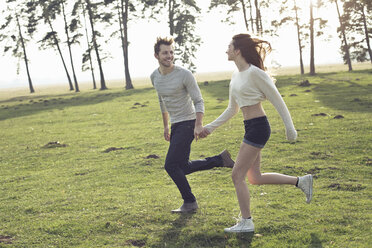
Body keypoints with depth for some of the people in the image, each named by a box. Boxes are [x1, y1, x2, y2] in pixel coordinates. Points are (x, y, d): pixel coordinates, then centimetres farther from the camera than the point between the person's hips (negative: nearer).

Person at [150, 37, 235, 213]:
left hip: (188, 123, -8)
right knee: (183, 168, 7)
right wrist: (166, 126, 24)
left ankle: (189, 202, 2)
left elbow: (199, 101, -12)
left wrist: (198, 125, -24)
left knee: (171, 165, -13)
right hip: (175, 125, 8)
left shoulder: (184, 75, -14)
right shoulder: (155, 77, 7)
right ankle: (220, 160, 20)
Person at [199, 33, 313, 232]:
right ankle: (301, 181, 24)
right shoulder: (235, 76, 13)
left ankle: (246, 222, 6)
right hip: (250, 128, 9)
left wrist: (289, 128, -10)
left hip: (258, 127, -9)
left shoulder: (254, 73, -14)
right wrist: (210, 127, 20)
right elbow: (232, 109, 22)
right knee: (254, 178, 14)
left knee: (237, 175, -5)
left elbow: (277, 100, -11)